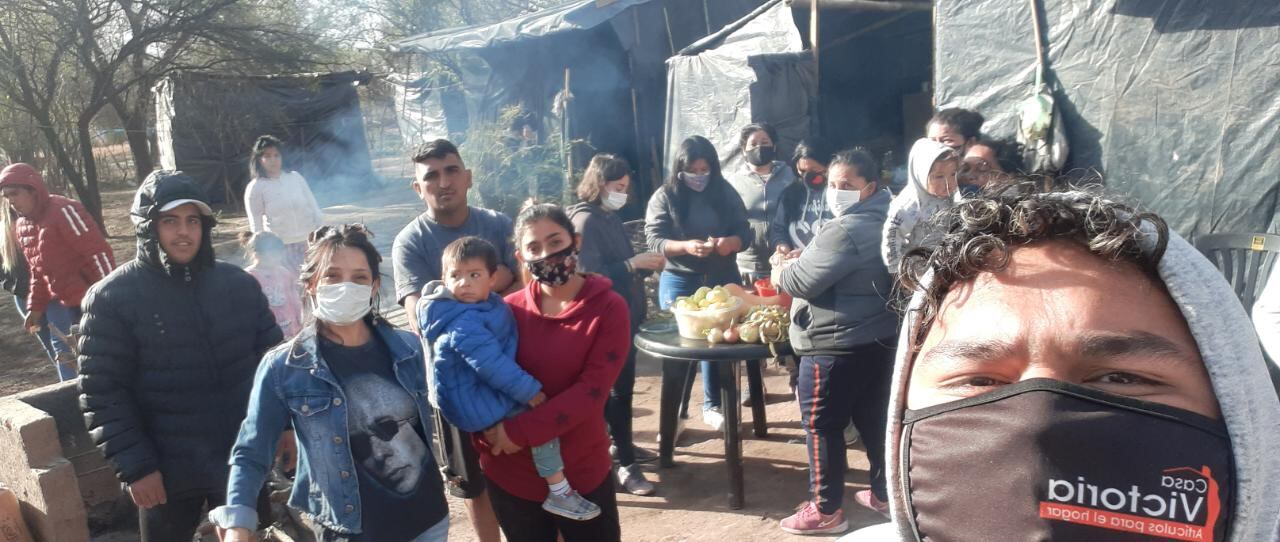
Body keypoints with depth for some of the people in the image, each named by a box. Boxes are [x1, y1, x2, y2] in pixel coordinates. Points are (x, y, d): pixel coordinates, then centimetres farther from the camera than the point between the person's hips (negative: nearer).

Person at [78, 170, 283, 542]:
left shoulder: (239, 284, 1)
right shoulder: (112, 298, -9)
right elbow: (102, 393, -10)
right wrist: (134, 466, -12)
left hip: (243, 462, 3)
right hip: (166, 472, -2)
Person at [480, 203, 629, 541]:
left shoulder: (609, 307, -9)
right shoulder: (509, 310, -2)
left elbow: (592, 389, -17)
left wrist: (520, 431, -22)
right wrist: (488, 434, -18)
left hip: (582, 471, -2)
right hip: (509, 473, 2)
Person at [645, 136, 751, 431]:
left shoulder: (726, 193, 2)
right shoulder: (664, 196, -5)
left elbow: (746, 232, 1)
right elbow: (654, 240, -11)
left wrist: (731, 242, -22)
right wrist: (686, 246, -29)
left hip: (723, 279, 3)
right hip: (679, 281, -2)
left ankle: (713, 405, 25)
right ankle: (676, 410, 16)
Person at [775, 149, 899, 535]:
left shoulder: (845, 230, -20)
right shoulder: (882, 223, 13)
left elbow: (804, 281, -21)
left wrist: (781, 270, -1)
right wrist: (801, 260, 10)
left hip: (836, 345, -10)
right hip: (878, 339, 10)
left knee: (821, 426, 2)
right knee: (874, 419, 19)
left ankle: (826, 510, 10)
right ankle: (884, 492, 32)